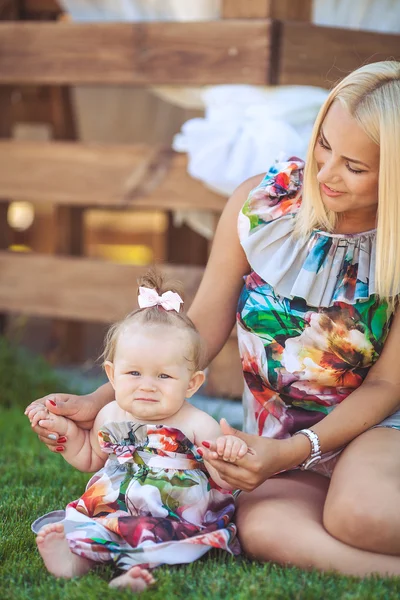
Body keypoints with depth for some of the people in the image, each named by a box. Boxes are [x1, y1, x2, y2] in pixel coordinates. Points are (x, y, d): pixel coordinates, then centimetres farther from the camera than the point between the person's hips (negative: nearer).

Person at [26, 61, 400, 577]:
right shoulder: (260, 203, -7)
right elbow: (203, 325, 1)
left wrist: (294, 451, -22)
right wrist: (101, 402, -6)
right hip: (275, 437, 3)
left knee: (358, 511, -39)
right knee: (260, 526, -33)